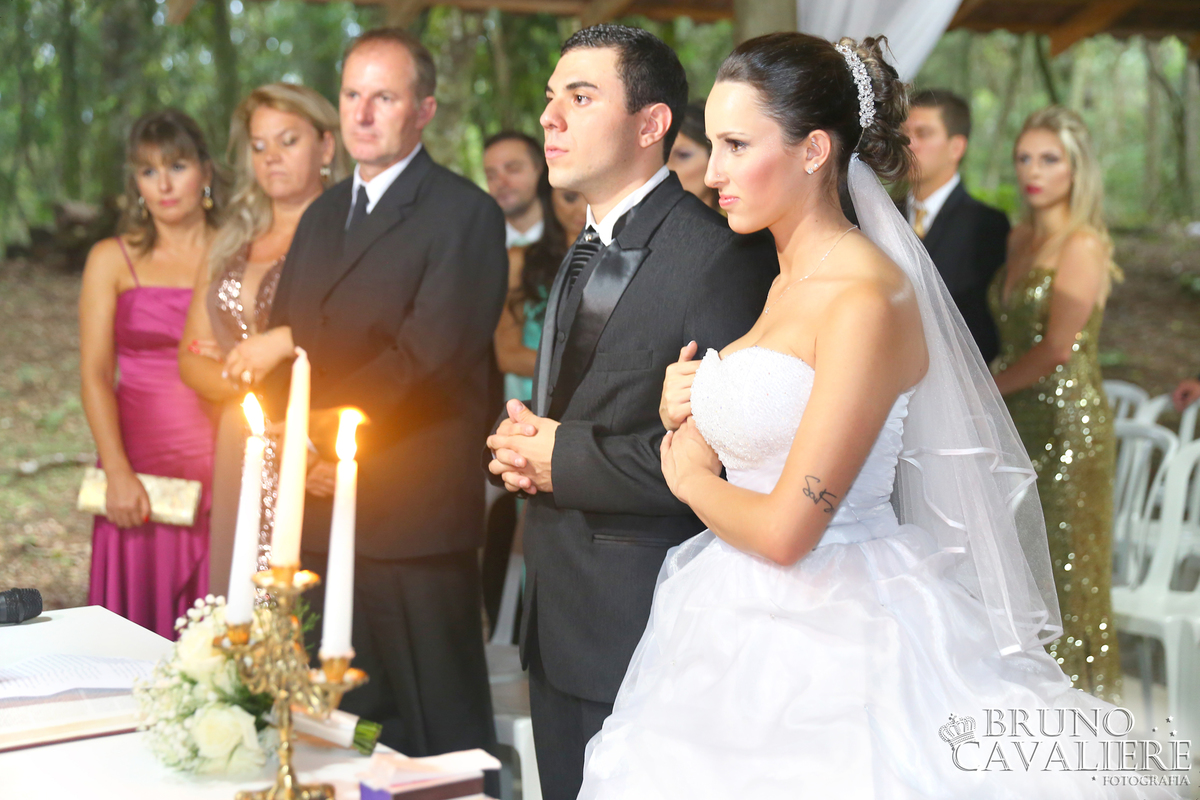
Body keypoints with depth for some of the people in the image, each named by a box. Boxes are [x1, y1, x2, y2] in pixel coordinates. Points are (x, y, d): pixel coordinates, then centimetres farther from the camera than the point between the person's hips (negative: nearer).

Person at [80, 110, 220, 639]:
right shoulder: (112, 260, 7)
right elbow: (95, 374, 2)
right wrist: (118, 473, -9)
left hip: (225, 472, 0)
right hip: (142, 470, 0)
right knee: (141, 622, 3)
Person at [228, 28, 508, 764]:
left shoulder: (466, 215, -7)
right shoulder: (323, 215, 18)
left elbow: (427, 357, -16)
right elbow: (279, 343, 17)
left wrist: (299, 341, -10)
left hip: (414, 517, -7)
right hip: (320, 507, 7)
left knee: (437, 732, 1)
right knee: (348, 723, 13)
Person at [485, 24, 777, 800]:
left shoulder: (721, 255, -17)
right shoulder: (587, 252, 15)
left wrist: (563, 460, -15)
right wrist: (523, 445, 2)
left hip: (648, 631, -9)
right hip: (560, 624, 9)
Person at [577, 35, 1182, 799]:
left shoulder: (867, 300, -19)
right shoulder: (788, 282, 9)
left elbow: (786, 529, -22)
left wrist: (691, 478, -3)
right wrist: (688, 415, -2)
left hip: (827, 644, -8)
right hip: (746, 623, 8)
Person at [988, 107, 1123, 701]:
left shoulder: (1082, 243, -11)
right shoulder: (1019, 238, 11)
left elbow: (1056, 347, -17)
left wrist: (982, 388, -9)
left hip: (1068, 423, -7)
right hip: (1019, 423, 7)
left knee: (1065, 562, 1)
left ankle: (1079, 692, 14)